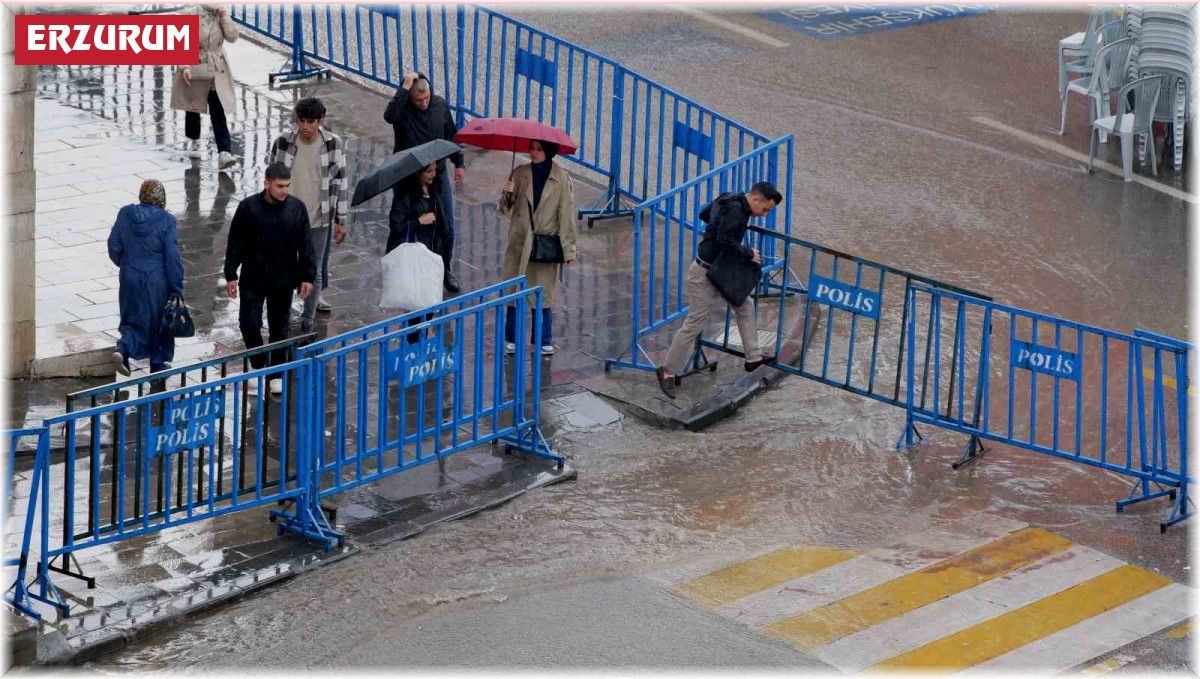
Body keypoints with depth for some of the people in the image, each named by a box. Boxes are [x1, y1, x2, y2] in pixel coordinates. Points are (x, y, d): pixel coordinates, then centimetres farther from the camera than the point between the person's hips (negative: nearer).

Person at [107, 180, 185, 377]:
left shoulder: (125, 214, -5)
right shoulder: (166, 220, -16)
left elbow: (114, 246, 1)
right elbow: (172, 257, -15)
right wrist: (177, 288, -8)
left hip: (130, 278, 3)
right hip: (157, 280, -3)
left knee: (134, 318, 16)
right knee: (159, 319, 15)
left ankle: (122, 349, -9)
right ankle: (158, 364, 25)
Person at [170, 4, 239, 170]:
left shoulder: (222, 14, 0)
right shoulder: (188, 15, -9)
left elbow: (232, 37, -10)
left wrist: (224, 15, -16)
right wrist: (184, 67, -18)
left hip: (217, 72, 1)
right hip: (194, 71, -1)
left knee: (219, 114, -9)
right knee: (192, 109, 16)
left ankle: (224, 154, -18)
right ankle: (194, 141, 42)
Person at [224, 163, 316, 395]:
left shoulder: (297, 208, -7)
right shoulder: (248, 207, -11)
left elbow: (305, 246, 1)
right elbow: (235, 244, -3)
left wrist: (307, 277, 1)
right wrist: (231, 275, -2)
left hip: (283, 280, 1)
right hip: (253, 279, -1)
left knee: (279, 328, 10)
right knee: (249, 323, -3)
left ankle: (277, 373, 24)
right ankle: (258, 365, 22)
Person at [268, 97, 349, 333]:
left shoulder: (334, 144, -8)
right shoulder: (283, 143, -9)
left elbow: (340, 182, 0)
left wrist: (340, 220, 2)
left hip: (319, 219, 0)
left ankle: (307, 323, 21)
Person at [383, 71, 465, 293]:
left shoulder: (440, 105, -3)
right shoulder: (403, 108, -15)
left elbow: (451, 135, 11)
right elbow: (390, 116, -41)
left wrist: (459, 163, 12)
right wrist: (404, 88, -38)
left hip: (438, 175, 4)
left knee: (447, 228, 8)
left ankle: (444, 270, 27)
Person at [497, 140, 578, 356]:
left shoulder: (561, 178, -5)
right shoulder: (520, 174, 1)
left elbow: (566, 214, -4)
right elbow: (505, 209, 3)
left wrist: (568, 248, -6)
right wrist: (507, 195, -19)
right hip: (520, 243, 2)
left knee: (544, 294, 4)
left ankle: (545, 341, 17)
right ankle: (512, 339, 17)